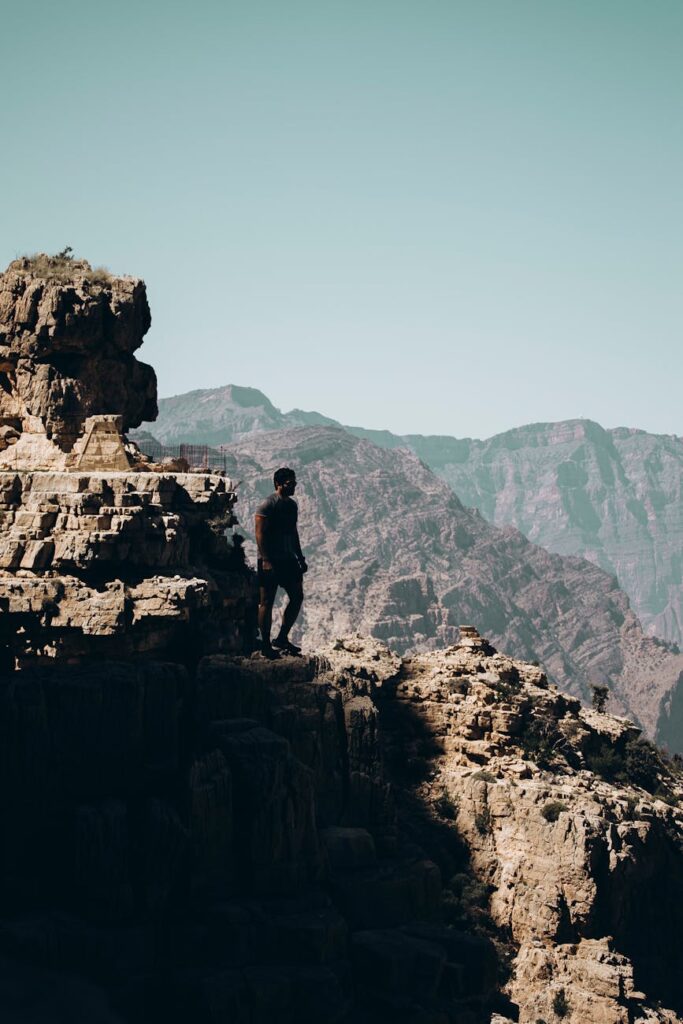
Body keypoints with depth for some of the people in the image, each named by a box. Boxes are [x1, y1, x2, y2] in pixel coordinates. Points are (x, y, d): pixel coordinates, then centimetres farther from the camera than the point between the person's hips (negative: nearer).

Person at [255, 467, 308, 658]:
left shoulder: (291, 505, 12)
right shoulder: (267, 506, -13)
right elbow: (260, 534, -17)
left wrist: (300, 558, 18)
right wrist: (266, 561, -22)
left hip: (288, 559, 8)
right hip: (270, 561, -8)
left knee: (297, 597, 7)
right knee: (267, 602, -1)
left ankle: (282, 638, 18)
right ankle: (266, 645, 5)